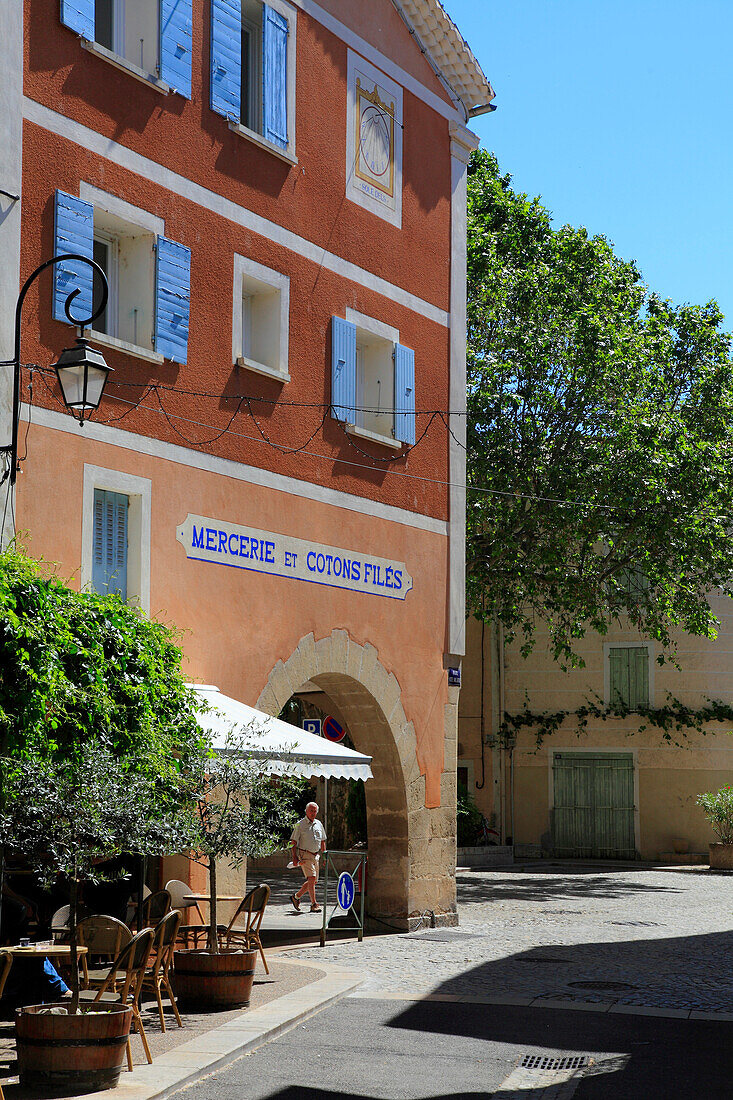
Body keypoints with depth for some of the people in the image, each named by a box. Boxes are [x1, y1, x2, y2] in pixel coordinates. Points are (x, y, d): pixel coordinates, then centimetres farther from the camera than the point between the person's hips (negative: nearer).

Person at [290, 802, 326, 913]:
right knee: (312, 878, -18)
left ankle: (296, 897, 26)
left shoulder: (318, 824, 13)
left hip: (316, 855, 7)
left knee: (313, 881, 8)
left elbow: (322, 841, 21)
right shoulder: (300, 824, -4)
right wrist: (294, 857, -13)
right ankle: (314, 904, -17)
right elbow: (293, 842, -5)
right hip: (304, 855, -7)